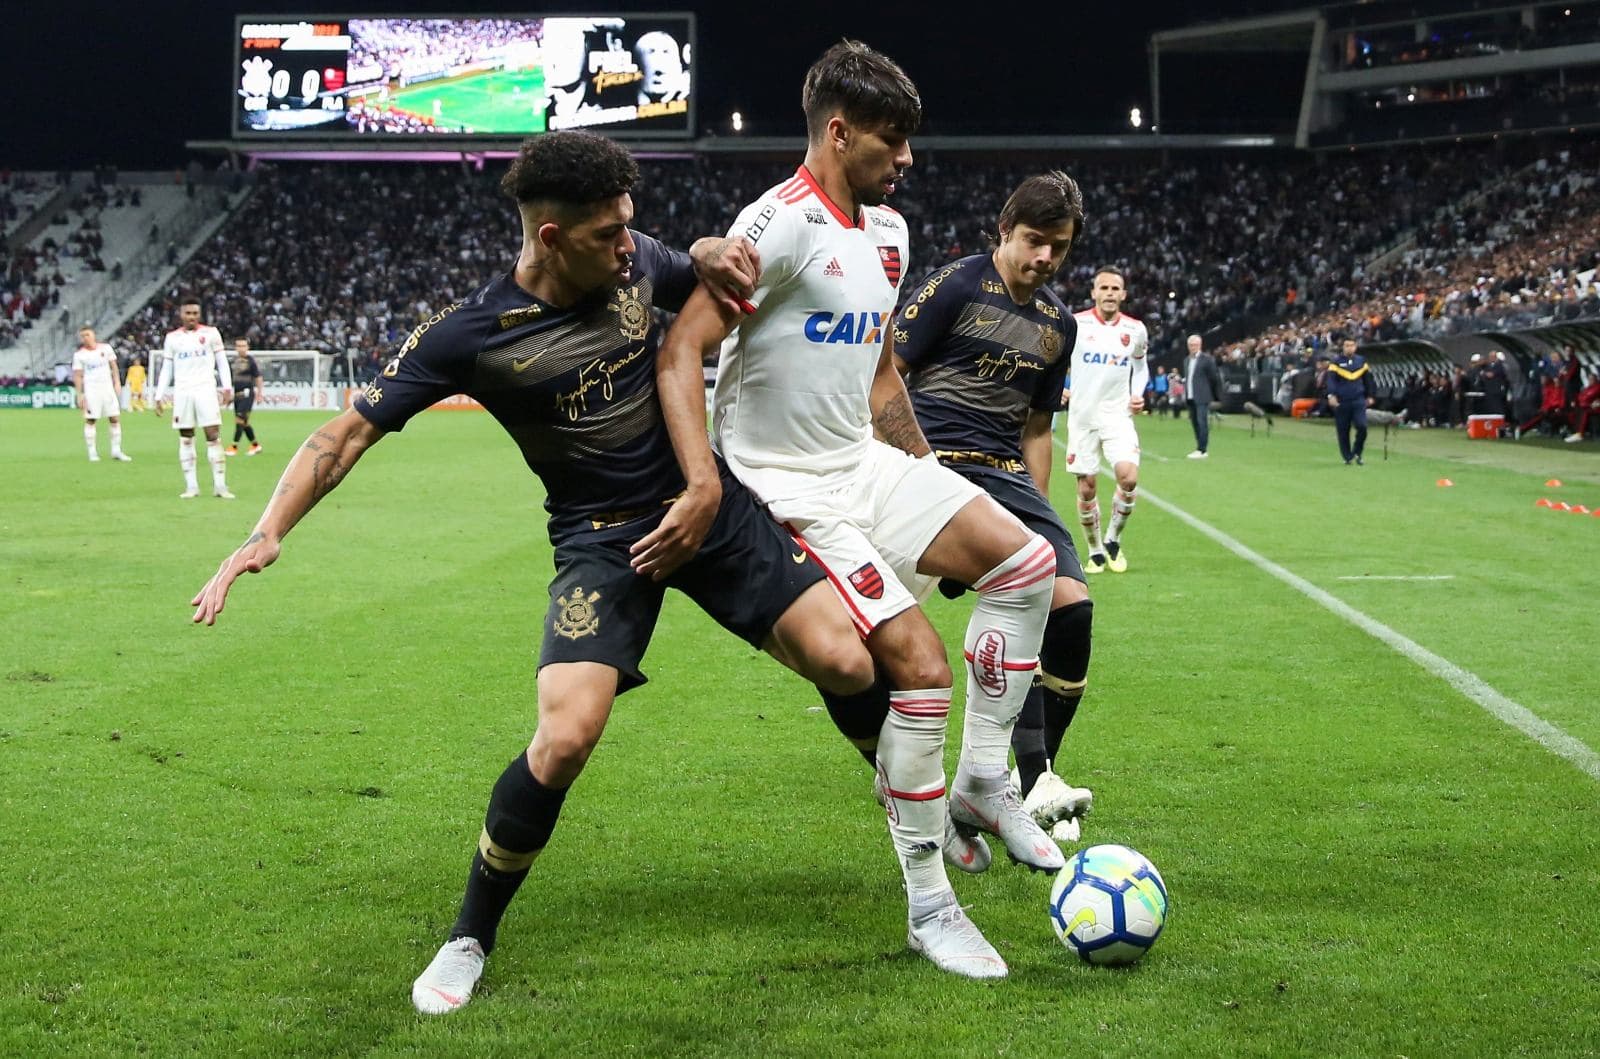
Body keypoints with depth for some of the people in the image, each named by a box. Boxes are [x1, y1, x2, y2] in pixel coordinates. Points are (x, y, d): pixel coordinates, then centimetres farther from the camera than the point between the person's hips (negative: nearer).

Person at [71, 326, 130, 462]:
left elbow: (113, 366, 11)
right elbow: (77, 375, -1)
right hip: (91, 390, -3)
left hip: (108, 388, 3)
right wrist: (80, 394, -6)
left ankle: (116, 451, 7)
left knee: (115, 419, 0)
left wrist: (117, 383, 2)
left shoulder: (105, 348, 4)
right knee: (90, 421, -3)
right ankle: (92, 452, 3)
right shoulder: (79, 354, -2)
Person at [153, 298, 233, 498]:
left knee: (212, 436, -7)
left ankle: (219, 485, -7)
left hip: (206, 390, -2)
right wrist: (159, 396, 7)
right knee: (185, 440, 1)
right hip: (182, 392, 2)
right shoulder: (172, 338, 10)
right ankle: (191, 486, 4)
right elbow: (166, 369, 13)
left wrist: (227, 387, -7)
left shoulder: (211, 333, 5)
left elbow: (222, 361, 5)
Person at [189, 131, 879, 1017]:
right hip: (602, 539, -4)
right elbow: (353, 429, -13)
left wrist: (710, 255, -7)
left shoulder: (637, 261, -5)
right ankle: (470, 938, 0)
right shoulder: (471, 334, -16)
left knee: (848, 664, -10)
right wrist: (266, 534, -24)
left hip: (709, 505, 4)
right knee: (565, 737, -24)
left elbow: (701, 285, 19)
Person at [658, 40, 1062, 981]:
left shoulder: (888, 232, 12)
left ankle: (983, 778, 8)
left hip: (863, 464, 9)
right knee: (921, 664, -17)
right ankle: (928, 905, -3)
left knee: (1025, 560, -3)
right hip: (787, 490, -9)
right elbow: (682, 348, -23)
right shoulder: (783, 225, -17)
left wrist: (929, 478, 20)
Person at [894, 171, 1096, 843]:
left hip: (1006, 475, 7)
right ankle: (1031, 780, -26)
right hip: (936, 462, -7)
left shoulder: (1058, 323, 17)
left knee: (1070, 604, -9)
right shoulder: (956, 286, -3)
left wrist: (1042, 522, 21)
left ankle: (1032, 781, 6)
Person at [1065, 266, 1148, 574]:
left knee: (1128, 477, -18)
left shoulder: (1135, 329, 2)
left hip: (1118, 415, 1)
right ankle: (1095, 551, 20)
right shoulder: (1074, 324, -6)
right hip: (1082, 416, -1)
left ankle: (1113, 540, 5)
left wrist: (1138, 395, 5)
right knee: (1087, 488, 1)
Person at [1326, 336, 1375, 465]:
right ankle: (1347, 457, 15)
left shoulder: (1361, 361, 10)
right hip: (1341, 402, -2)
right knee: (1343, 431, 2)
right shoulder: (1336, 362, 0)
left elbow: (1367, 379, 20)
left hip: (1358, 401, 2)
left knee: (1362, 426, -13)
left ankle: (1357, 453, 5)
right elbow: (1331, 379, -11)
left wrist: (1369, 396, 22)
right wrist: (1331, 395, -24)